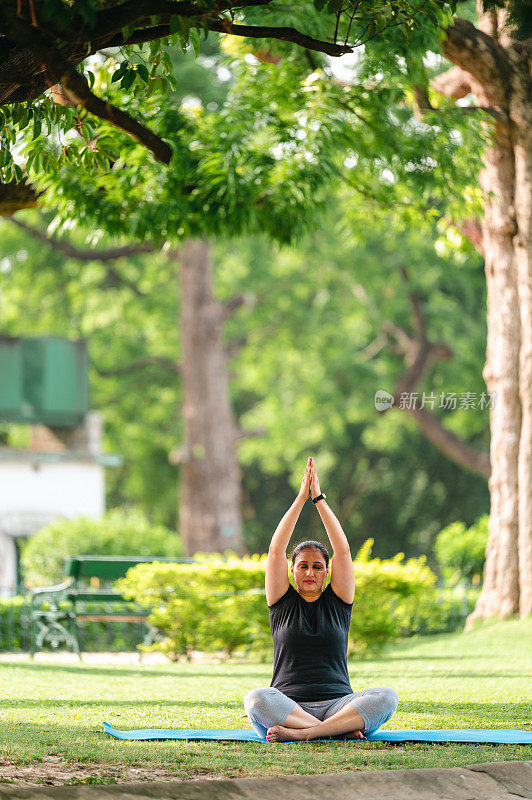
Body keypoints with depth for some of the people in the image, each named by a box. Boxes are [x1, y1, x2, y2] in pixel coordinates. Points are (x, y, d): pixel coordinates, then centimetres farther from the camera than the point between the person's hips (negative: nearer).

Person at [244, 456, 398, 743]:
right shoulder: (283, 603, 12)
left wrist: (319, 499, 2)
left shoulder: (337, 602, 14)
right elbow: (276, 550, 3)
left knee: (386, 696, -29)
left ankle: (301, 733, -37)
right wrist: (301, 498, 0)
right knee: (256, 698, -35)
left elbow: (343, 551, 5)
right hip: (288, 705, -1)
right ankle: (342, 729, -36)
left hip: (337, 704, 1)